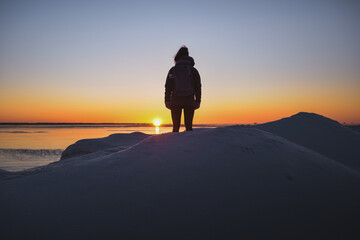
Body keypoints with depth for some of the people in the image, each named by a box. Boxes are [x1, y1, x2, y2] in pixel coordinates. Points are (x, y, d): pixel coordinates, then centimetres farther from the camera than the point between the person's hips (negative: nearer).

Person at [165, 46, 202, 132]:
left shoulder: (173, 70, 4)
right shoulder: (193, 71, 5)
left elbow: (168, 87, 3)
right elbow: (198, 87, 4)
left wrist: (167, 100, 7)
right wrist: (198, 101, 9)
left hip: (175, 101, 0)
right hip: (189, 101, 0)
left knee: (176, 126, 4)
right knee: (189, 126, 4)